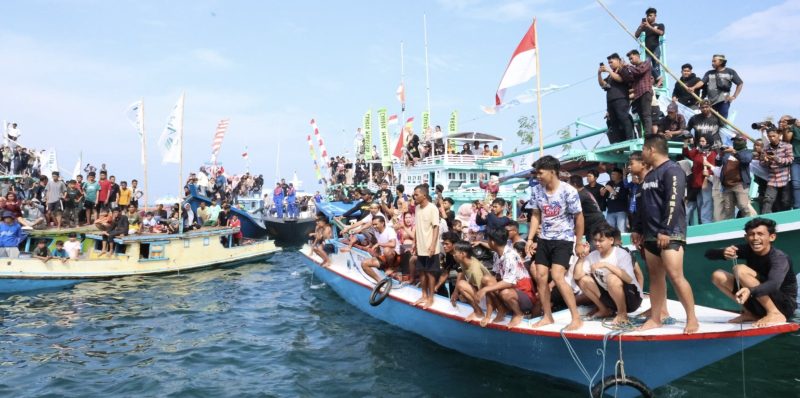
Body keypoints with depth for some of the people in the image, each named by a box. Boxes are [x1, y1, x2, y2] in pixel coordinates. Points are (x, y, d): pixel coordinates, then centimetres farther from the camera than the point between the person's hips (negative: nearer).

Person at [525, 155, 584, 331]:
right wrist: (530, 239, 0)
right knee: (540, 277, 3)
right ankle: (547, 316, 17)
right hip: (544, 239, 6)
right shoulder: (537, 190, -1)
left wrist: (579, 242, -1)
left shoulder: (568, 191, -16)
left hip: (564, 240, -6)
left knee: (557, 276, -19)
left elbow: (579, 217, -7)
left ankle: (577, 318, -9)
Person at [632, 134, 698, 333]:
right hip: (651, 235, 9)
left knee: (675, 276, -13)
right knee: (655, 277, 9)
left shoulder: (672, 170, -10)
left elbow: (674, 203, -19)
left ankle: (692, 319, -3)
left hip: (670, 234, -9)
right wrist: (640, 230, 23)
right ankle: (654, 319, 13)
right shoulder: (650, 175, 19)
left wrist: (666, 231, -24)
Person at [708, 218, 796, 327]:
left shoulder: (779, 258, -19)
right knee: (718, 276, -5)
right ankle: (750, 313, 1)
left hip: (784, 306, -7)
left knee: (740, 269, -24)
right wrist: (723, 253, -32)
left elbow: (774, 284, -40)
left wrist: (750, 291, -60)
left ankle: (775, 314, -19)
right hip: (760, 306, 7)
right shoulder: (748, 250, -3)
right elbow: (709, 254, -9)